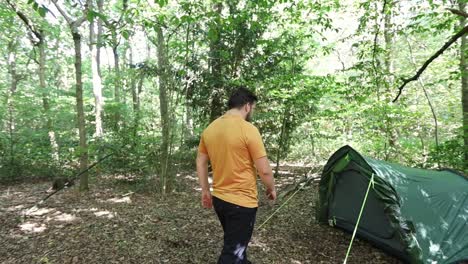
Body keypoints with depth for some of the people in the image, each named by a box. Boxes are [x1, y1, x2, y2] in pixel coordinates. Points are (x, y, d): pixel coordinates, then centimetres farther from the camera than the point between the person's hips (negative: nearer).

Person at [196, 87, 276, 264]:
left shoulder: (209, 129, 2)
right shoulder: (248, 129, -18)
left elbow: (200, 163, 9)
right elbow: (264, 170, -16)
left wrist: (205, 190, 18)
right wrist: (271, 189, 2)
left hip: (218, 199, 7)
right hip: (242, 202, -7)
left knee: (234, 244, 28)